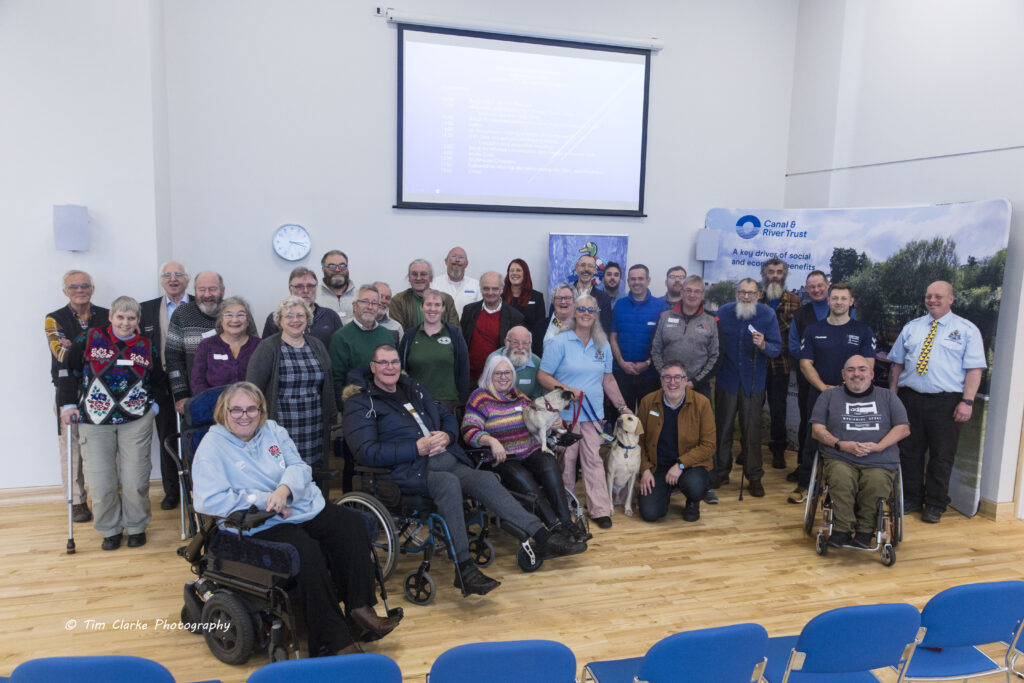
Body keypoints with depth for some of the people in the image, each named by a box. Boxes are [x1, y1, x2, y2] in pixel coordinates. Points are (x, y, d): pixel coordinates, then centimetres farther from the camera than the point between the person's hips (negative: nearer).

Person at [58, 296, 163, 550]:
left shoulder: (146, 346, 5)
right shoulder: (89, 339, -1)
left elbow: (159, 379, 18)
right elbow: (68, 370, 3)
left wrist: (152, 405, 8)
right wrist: (68, 404, -3)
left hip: (136, 421, 1)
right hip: (95, 421, -1)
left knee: (135, 480, 0)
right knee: (100, 482, -1)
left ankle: (136, 526, 20)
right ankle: (110, 529, 20)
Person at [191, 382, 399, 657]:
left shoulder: (273, 430, 15)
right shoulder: (212, 446, -2)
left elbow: (299, 467, 6)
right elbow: (208, 501, -14)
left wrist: (284, 489, -18)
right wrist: (265, 501, -15)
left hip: (308, 510, 6)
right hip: (263, 526, -6)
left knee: (351, 522, -19)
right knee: (307, 551, -32)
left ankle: (360, 608, -14)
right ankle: (332, 642, -24)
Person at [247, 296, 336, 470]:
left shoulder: (316, 345, 13)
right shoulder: (268, 348, -1)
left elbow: (328, 383, 17)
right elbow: (253, 387, -5)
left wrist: (332, 417, 15)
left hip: (315, 428, 4)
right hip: (282, 429, -4)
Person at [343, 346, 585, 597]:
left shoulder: (412, 388, 21)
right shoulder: (361, 402, 1)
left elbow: (448, 418, 25)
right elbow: (366, 452, -11)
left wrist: (446, 436, 0)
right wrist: (417, 448, -16)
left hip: (446, 459, 6)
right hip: (410, 470, -6)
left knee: (485, 479, -19)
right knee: (449, 483, -35)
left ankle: (543, 538, -20)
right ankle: (464, 570, -34)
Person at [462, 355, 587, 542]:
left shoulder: (519, 396, 20)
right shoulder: (480, 398, 4)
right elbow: (469, 431, -8)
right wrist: (491, 441, -26)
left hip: (531, 453, 4)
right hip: (502, 460, -4)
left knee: (549, 465, -29)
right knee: (522, 478, -35)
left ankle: (566, 523, -33)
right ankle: (556, 528, -34)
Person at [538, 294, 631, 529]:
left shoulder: (603, 345, 12)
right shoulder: (559, 343, -4)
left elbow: (608, 379, 19)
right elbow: (543, 376, -6)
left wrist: (622, 406, 16)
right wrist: (566, 390, -18)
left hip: (593, 413, 3)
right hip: (565, 413, -3)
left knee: (593, 459, -1)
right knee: (567, 460, 1)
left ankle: (600, 510, 3)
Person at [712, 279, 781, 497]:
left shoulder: (768, 314, -6)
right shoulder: (724, 312, -2)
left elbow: (777, 348, -8)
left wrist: (763, 345, -28)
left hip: (753, 381, -1)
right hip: (727, 379, 1)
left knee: (751, 430, 2)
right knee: (723, 427, 8)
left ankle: (754, 477, 14)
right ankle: (721, 472, 22)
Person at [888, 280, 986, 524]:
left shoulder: (967, 330, 2)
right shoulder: (911, 328, 12)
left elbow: (974, 369, -5)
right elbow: (897, 364, 13)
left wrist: (967, 401, -14)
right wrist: (892, 395, 5)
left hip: (946, 403, -3)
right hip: (910, 398, 3)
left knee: (942, 456, 5)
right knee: (909, 452, 9)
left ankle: (935, 505, 19)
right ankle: (911, 499, 24)